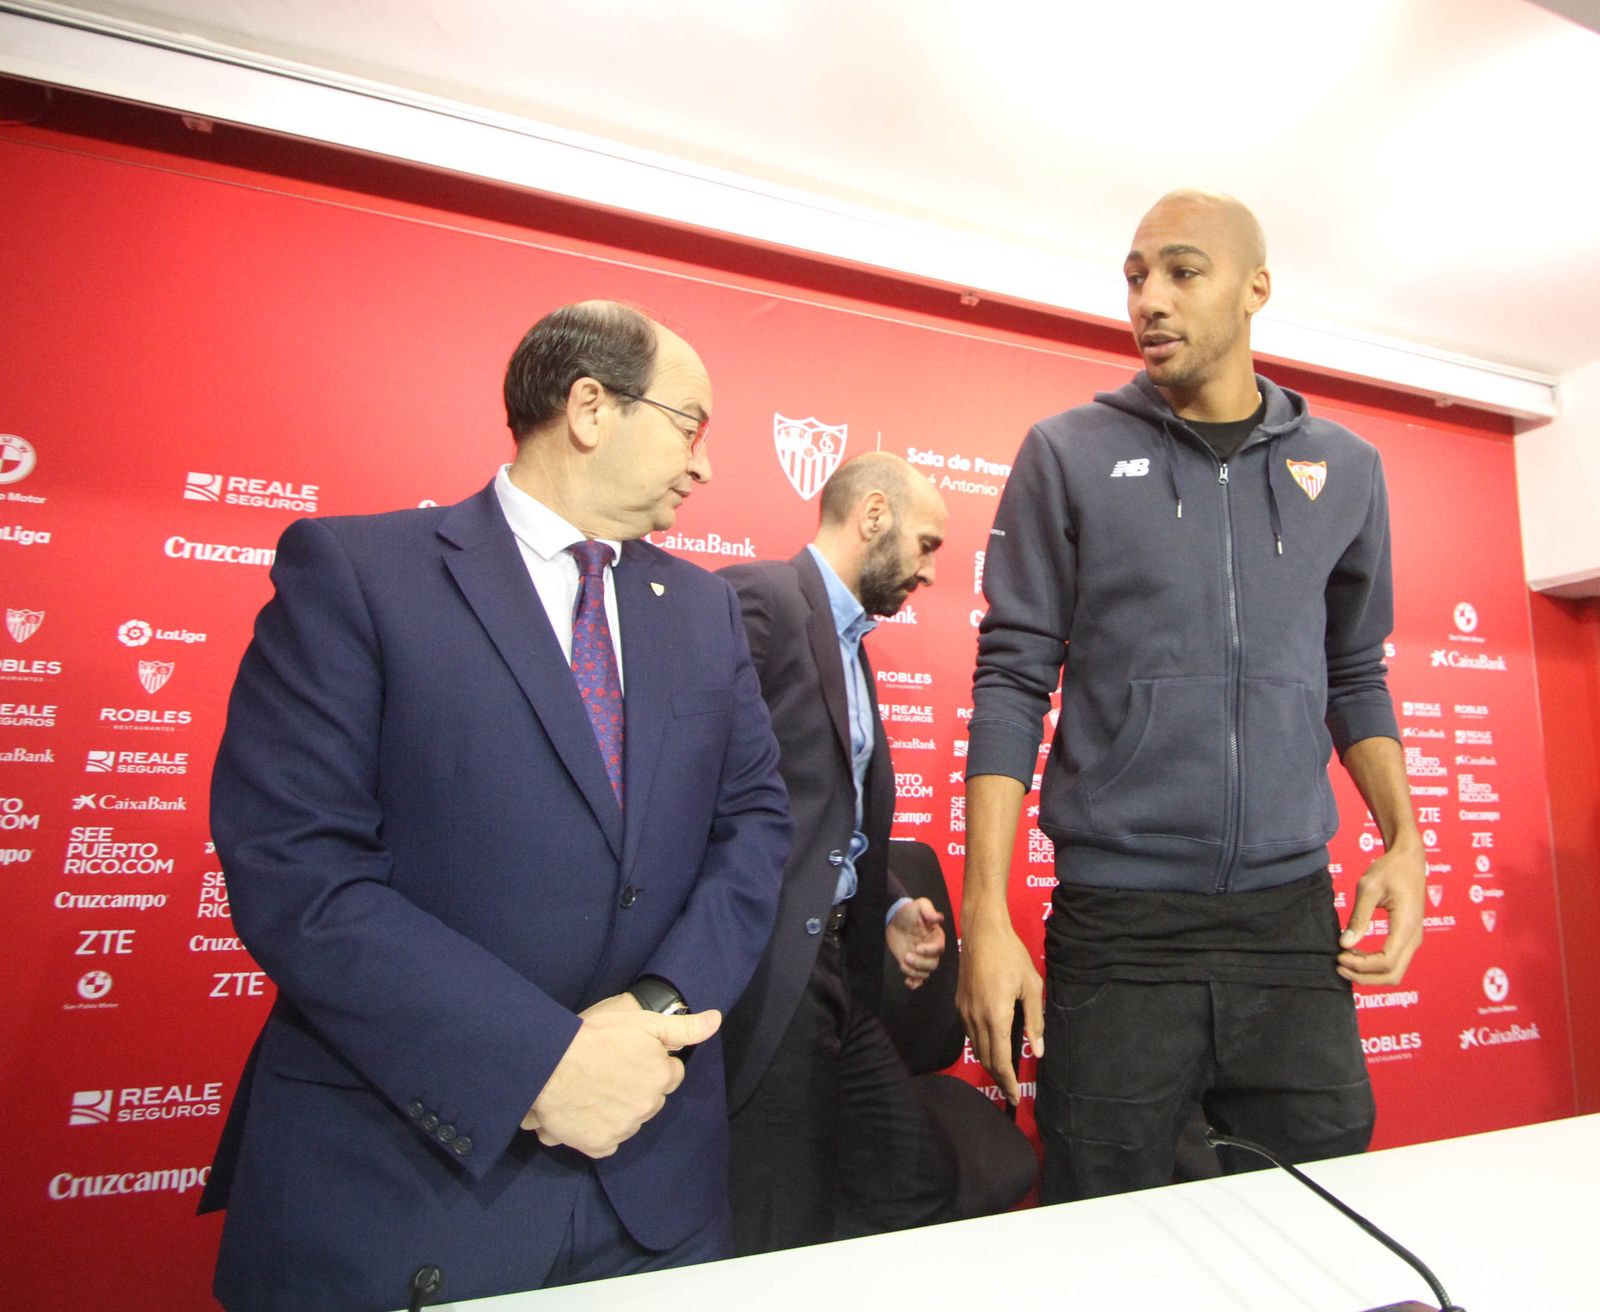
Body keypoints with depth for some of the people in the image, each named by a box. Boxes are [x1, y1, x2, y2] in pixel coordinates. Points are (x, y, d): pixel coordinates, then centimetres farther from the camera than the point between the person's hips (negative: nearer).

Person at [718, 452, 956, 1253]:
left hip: (835, 971, 9)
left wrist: (890, 913, 5)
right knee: (778, 1238, 3)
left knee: (920, 1185, 14)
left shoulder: (850, 642, 19)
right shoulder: (758, 598, -11)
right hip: (768, 979, -9)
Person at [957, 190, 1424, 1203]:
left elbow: (1356, 674, 17)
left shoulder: (1345, 468, 9)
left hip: (1293, 915, 3)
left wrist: (1404, 837, 1)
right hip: (1117, 927, -2)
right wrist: (986, 913, -10)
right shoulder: (1067, 456, 0)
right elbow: (1012, 682, -4)